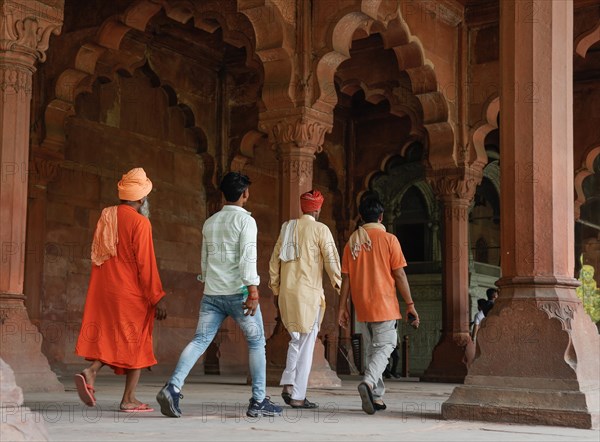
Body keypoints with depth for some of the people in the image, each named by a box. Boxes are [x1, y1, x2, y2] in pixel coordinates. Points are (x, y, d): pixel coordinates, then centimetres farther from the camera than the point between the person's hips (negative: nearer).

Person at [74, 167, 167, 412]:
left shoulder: (106, 216, 9)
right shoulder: (139, 223, -13)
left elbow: (97, 256, 13)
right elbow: (145, 264, -16)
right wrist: (157, 298, -11)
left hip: (104, 291, 6)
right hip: (132, 292, -6)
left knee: (111, 338, 16)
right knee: (136, 343, 5)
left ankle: (90, 373, -8)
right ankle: (129, 399, 7)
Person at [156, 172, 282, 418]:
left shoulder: (209, 223, 16)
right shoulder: (245, 220, -4)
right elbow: (248, 257, -16)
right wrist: (253, 291, -21)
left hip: (211, 292, 5)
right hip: (238, 292, -5)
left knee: (200, 341, 1)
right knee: (256, 343, 7)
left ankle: (173, 387, -18)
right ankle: (258, 402, 9)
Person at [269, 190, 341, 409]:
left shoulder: (287, 228, 13)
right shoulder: (320, 229, -3)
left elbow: (274, 261, 14)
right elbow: (331, 259, -9)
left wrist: (275, 291, 20)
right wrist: (337, 284, 2)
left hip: (287, 292, 5)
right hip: (309, 292, -5)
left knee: (296, 339, 20)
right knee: (306, 345, 0)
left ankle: (288, 384, 5)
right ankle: (298, 396, 0)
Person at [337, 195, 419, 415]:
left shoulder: (352, 241, 6)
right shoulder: (389, 239, -5)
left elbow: (346, 277, 6)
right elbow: (399, 275, -7)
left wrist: (342, 307, 10)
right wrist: (410, 305, -2)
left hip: (363, 305, 5)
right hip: (384, 304, -5)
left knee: (373, 348, 15)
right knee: (385, 345, -1)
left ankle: (376, 397, 15)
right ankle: (368, 382, -25)